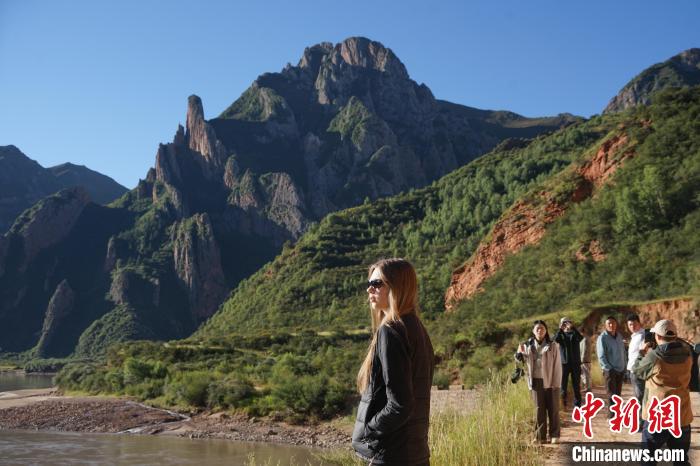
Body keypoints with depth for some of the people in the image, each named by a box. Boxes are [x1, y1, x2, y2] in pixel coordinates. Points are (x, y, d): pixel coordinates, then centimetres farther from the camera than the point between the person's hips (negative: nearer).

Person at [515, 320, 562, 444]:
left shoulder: (552, 345, -2)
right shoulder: (528, 345, 6)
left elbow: (557, 365, -3)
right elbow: (524, 361, 13)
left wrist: (557, 383, -9)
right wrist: (519, 353, -8)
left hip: (550, 382, -2)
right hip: (536, 382, 2)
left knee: (553, 409, 4)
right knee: (539, 410, 5)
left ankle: (554, 436, 13)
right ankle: (541, 437, 10)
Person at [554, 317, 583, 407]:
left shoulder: (575, 334, 6)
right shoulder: (561, 334, 7)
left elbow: (580, 338, -18)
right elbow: (555, 339, -17)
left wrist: (572, 328, -27)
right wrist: (560, 329, -27)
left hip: (575, 363, 0)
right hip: (564, 362, 0)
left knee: (576, 384, 3)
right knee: (563, 383, 0)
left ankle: (577, 403, 9)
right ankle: (563, 403, 9)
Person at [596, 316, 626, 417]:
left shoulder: (619, 336, 8)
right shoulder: (602, 338, -11)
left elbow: (623, 352, 15)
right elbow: (601, 356, -13)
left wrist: (625, 366, 8)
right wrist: (609, 369, -16)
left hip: (621, 370, 6)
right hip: (610, 371, -6)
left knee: (618, 394, 12)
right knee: (612, 394, -5)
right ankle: (612, 416, -2)